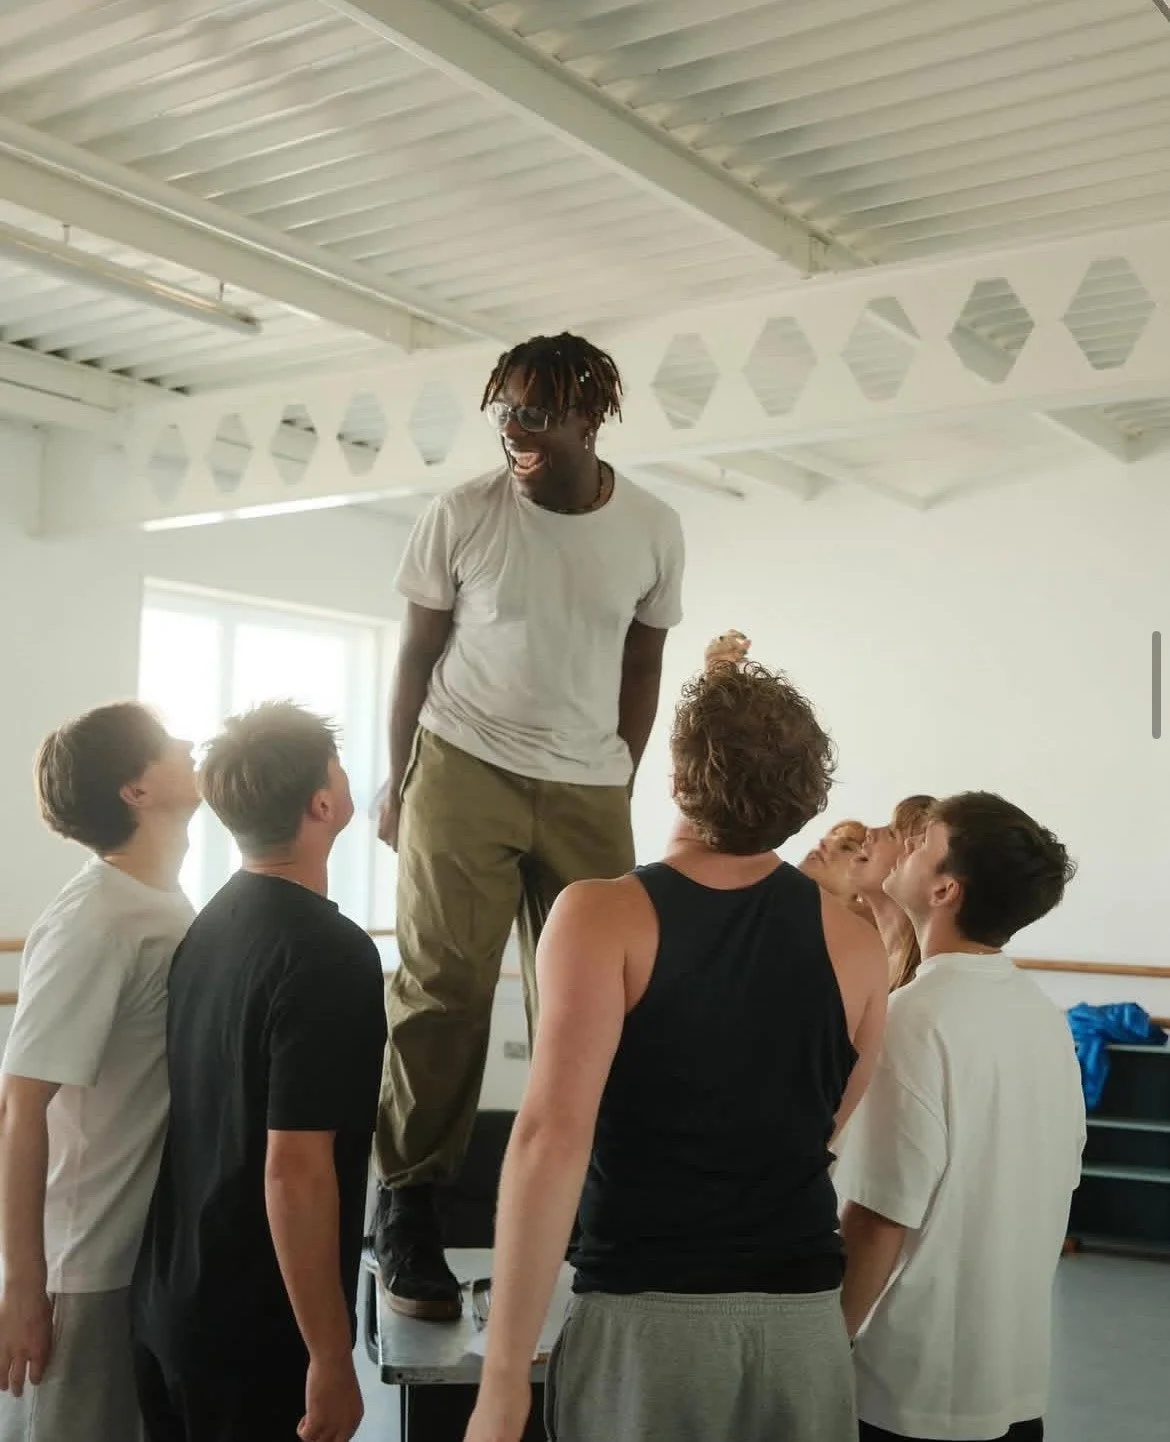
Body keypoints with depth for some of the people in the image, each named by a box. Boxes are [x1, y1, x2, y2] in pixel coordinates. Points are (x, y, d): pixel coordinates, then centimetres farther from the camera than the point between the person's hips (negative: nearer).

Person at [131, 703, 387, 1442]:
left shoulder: (211, 924, 4)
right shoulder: (329, 954, -21)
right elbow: (294, 1171, -25)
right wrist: (331, 1358, -19)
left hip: (168, 1306, 8)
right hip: (255, 1332, -8)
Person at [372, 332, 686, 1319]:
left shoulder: (653, 531, 1)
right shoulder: (461, 517, -5)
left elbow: (642, 669, 10)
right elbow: (417, 655, 4)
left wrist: (619, 787, 9)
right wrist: (397, 782, 5)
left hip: (588, 790, 2)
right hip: (464, 769, -2)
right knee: (444, 985, -6)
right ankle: (407, 1207, 3)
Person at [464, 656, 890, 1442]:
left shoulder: (605, 915, -10)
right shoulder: (856, 942, 1)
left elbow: (555, 1136, -19)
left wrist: (503, 1377, -16)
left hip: (646, 1315, -3)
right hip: (804, 1318, 4)